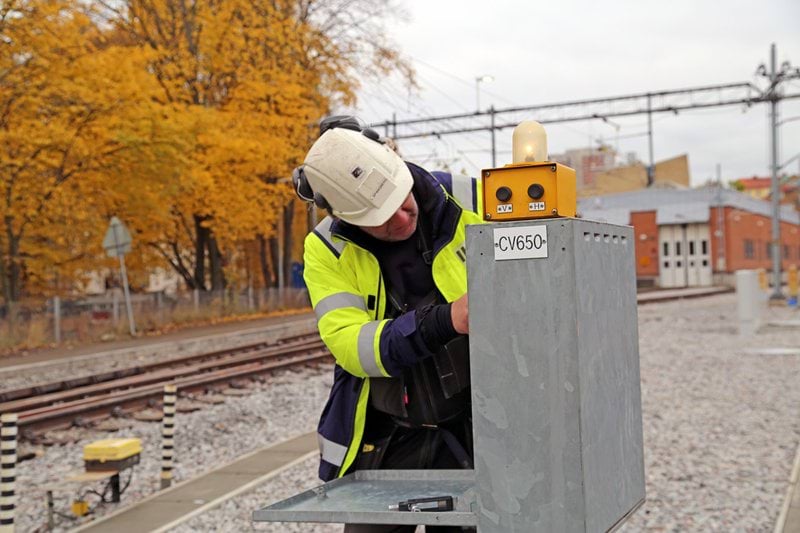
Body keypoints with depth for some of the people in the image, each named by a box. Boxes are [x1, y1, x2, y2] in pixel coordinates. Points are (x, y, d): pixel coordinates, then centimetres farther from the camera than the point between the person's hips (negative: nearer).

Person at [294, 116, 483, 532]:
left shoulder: (468, 202, -8)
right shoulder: (327, 250, -8)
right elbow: (350, 345, -19)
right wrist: (446, 321, -31)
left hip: (472, 434, 0)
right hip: (384, 445, 1)